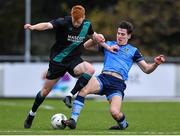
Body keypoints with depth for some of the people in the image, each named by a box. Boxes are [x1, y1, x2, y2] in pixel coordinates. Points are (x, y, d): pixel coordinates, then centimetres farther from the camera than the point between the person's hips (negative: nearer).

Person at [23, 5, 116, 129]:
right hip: (58, 60, -3)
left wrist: (96, 38, -2)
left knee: (90, 69, -29)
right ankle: (31, 115, 29)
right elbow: (47, 25, -40)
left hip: (74, 60, 3)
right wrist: (33, 27, -58)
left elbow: (93, 35, 18)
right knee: (46, 89, 7)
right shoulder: (64, 22, -21)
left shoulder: (87, 25, -7)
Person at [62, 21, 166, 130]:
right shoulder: (108, 44, 23)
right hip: (103, 78, 2)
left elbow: (146, 69, 14)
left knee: (115, 112, -26)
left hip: (118, 83, -2)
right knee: (84, 89, -32)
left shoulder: (133, 51, 17)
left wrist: (156, 63, -7)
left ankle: (123, 124, 11)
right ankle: (73, 120, -28)